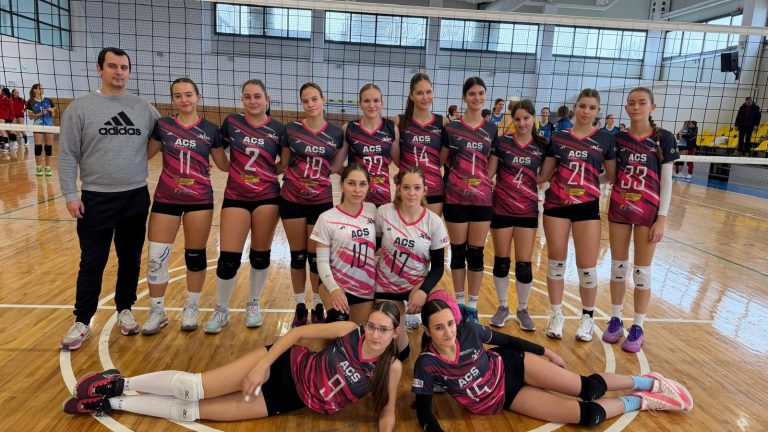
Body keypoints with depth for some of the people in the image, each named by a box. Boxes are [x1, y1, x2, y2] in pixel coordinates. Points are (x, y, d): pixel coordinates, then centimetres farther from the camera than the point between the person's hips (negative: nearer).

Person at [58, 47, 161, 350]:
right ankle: (82, 322, 19)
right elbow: (67, 155, -3)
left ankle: (125, 311, 29)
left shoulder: (145, 108, 5)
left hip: (136, 197, 3)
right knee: (92, 262, 5)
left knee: (131, 259, 12)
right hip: (96, 199, -2)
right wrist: (70, 194, -7)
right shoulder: (80, 108, -2)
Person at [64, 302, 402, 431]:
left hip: (289, 401, 1)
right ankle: (118, 384, 13)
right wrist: (263, 364, -18)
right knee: (193, 388, -13)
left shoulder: (391, 368, -12)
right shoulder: (349, 331, -13)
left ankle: (112, 403, 15)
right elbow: (300, 332, -9)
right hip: (285, 367, -1)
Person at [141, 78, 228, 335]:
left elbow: (224, 164, 6)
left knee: (195, 255, 9)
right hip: (166, 199, 1)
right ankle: (157, 311, 21)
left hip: (200, 200, 0)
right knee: (156, 257, 2)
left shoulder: (210, 130, 0)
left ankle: (191, 309, 27)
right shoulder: (162, 126, 0)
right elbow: (145, 155, 9)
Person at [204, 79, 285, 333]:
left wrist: (268, 172, -3)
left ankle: (253, 305, 30)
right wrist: (236, 167, 1)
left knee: (260, 255, 10)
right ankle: (221, 310, 18)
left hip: (267, 198, 0)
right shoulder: (231, 122, 0)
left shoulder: (278, 129, 0)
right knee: (228, 258, -2)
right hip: (235, 198, 0)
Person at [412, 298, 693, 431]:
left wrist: (545, 352, 8)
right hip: (504, 398, -1)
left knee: (587, 387, -7)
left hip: (511, 366, 1)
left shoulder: (468, 331, -18)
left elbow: (504, 339, -1)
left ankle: (647, 382, 20)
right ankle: (639, 401, 16)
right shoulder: (427, 364, -25)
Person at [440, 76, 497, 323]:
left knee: (476, 252, 7)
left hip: (483, 198, 2)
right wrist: (460, 170, -6)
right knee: (458, 251, 8)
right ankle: (459, 302, 24)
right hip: (456, 198, -2)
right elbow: (442, 161, 4)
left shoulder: (492, 130, 7)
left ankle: (472, 305, 19)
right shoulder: (451, 128, -1)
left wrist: (487, 177, -1)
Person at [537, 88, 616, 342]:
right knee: (556, 262, 7)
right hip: (556, 205, 1)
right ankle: (556, 314, 23)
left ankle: (587, 317, 22)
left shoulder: (605, 140, 3)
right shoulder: (558, 138, 5)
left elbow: (613, 177, 6)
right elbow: (544, 175, 6)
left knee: (587, 267, 1)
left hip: (587, 207, -1)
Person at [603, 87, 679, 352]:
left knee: (642, 271, 5)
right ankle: (616, 320, 25)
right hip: (619, 209, 2)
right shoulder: (617, 138, 2)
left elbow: (666, 181, -4)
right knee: (618, 266, 11)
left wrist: (662, 218, -8)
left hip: (648, 211, -2)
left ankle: (638, 328, 16)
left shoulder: (663, 138, -4)